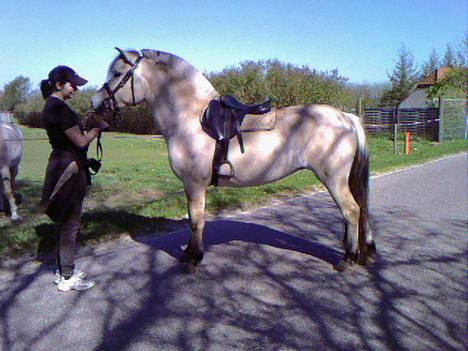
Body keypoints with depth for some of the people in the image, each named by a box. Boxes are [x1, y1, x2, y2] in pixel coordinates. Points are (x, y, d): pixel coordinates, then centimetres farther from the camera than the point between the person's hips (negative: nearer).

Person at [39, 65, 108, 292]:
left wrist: (92, 127, 7)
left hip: (62, 165, 10)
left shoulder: (52, 106, 13)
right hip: (70, 168, -10)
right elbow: (80, 141, -18)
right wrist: (97, 127, -4)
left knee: (66, 222, 18)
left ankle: (63, 270, 30)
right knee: (70, 224, 0)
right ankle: (67, 278, 11)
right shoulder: (60, 108, -19)